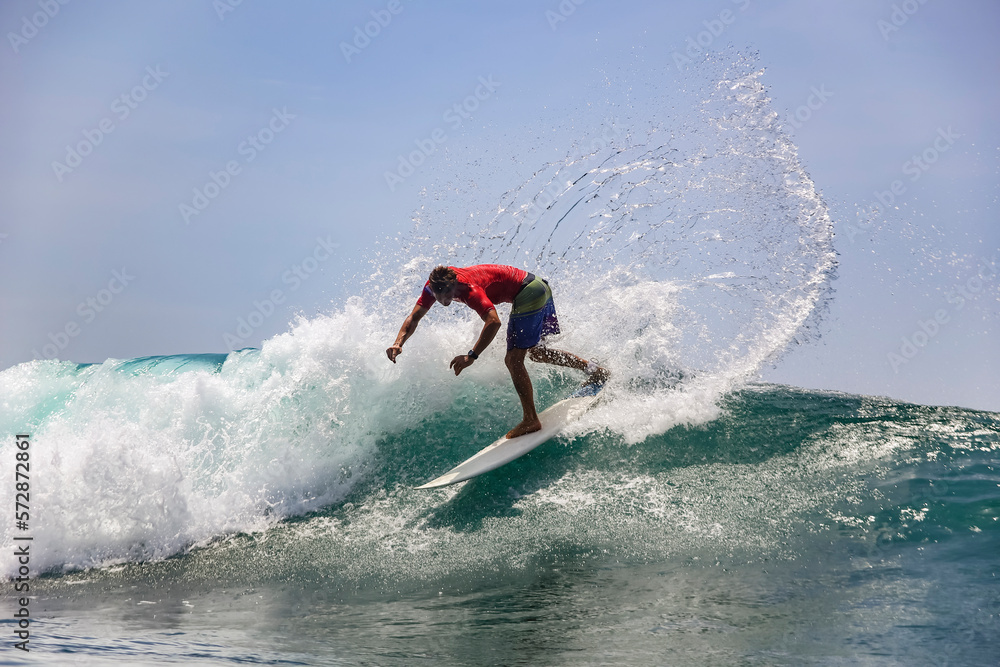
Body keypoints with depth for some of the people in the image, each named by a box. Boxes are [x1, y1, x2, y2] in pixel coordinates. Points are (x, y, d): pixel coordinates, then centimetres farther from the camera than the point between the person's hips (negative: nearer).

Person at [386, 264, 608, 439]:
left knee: (514, 359, -12)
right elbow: (414, 317, -4)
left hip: (529, 296, -10)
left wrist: (472, 356, -50)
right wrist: (398, 343, -20)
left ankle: (531, 420, -6)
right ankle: (594, 370, 29)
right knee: (535, 352, 22)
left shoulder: (470, 289, -32)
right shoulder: (435, 285, -7)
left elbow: (494, 321, -45)